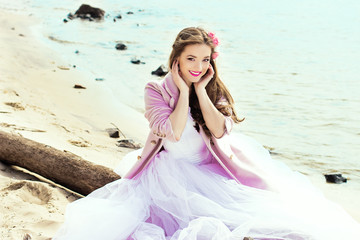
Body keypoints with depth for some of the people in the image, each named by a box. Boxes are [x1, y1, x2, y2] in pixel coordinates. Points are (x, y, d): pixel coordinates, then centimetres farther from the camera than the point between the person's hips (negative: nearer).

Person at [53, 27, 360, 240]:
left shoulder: (216, 91, 6)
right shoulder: (156, 90, -2)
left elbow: (220, 130, -13)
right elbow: (174, 132, -17)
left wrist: (200, 89, -10)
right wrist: (184, 91, -11)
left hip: (210, 172, 4)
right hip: (169, 174, -4)